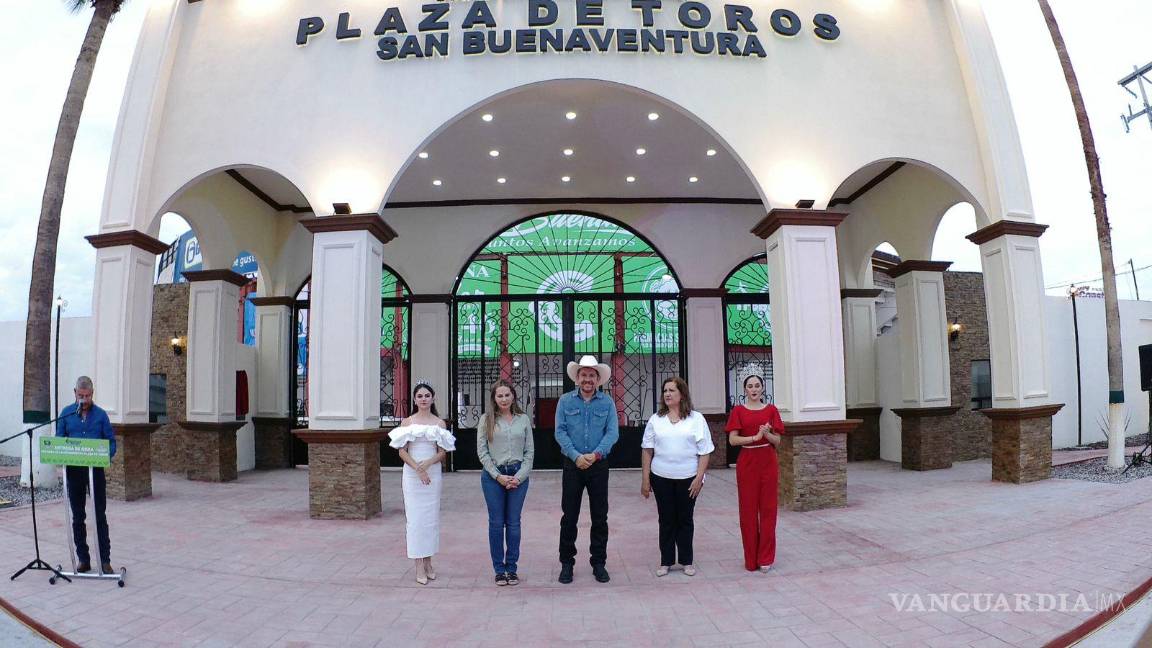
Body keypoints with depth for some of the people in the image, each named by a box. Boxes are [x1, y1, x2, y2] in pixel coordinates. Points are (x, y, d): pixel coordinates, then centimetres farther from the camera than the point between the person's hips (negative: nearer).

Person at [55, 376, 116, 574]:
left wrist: (107, 456, -17)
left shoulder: (101, 414, 1)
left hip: (96, 470, -2)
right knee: (78, 517, 9)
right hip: (73, 470, 2)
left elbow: (111, 441, 2)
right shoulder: (66, 413, 4)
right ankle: (83, 559, 19)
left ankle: (105, 560, 4)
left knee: (100, 516, 0)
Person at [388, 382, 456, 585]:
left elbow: (442, 452, 2)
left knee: (431, 517, 5)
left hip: (433, 473, 1)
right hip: (412, 474, -1)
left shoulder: (440, 423, 6)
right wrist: (418, 469, -13)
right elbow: (402, 451, -1)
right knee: (415, 517, -2)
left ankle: (428, 563, 16)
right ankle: (419, 566, 3)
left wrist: (428, 463, -16)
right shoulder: (407, 422, 4)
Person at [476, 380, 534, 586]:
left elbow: (530, 451, 6)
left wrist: (519, 476, -6)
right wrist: (498, 476, -8)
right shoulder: (487, 420, 2)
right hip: (493, 476, -1)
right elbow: (482, 451, -1)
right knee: (496, 522, 4)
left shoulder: (523, 419, 6)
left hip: (518, 475, 1)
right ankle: (499, 569, 14)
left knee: (514, 523, 6)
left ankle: (512, 568, 17)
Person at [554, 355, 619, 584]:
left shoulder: (607, 403, 3)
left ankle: (599, 563, 19)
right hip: (572, 465, 0)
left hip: (599, 465, 1)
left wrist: (595, 454, -18)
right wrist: (576, 456, -16)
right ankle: (566, 563, 16)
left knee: (600, 517, 7)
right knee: (569, 516, 5)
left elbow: (613, 433, -4)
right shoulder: (565, 401, 2)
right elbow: (560, 432, -4)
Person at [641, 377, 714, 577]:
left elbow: (704, 452, -1)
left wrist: (699, 477, -9)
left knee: (685, 520, 9)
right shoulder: (656, 419, 6)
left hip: (688, 478, -1)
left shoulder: (696, 419, 1)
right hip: (661, 478, 2)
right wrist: (645, 478, 2)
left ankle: (687, 561, 22)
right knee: (666, 520, 8)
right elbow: (647, 450, 6)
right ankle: (666, 561, 19)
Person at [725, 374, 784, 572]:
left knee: (768, 508, 3)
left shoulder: (771, 410, 5)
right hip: (746, 463, -1)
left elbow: (777, 441, 5)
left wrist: (767, 434, -16)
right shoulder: (738, 411, 2)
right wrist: (755, 437, -19)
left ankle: (766, 558, 13)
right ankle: (751, 559, 13)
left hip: (768, 463, 1)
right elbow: (732, 439, -7)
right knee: (748, 509, 3)